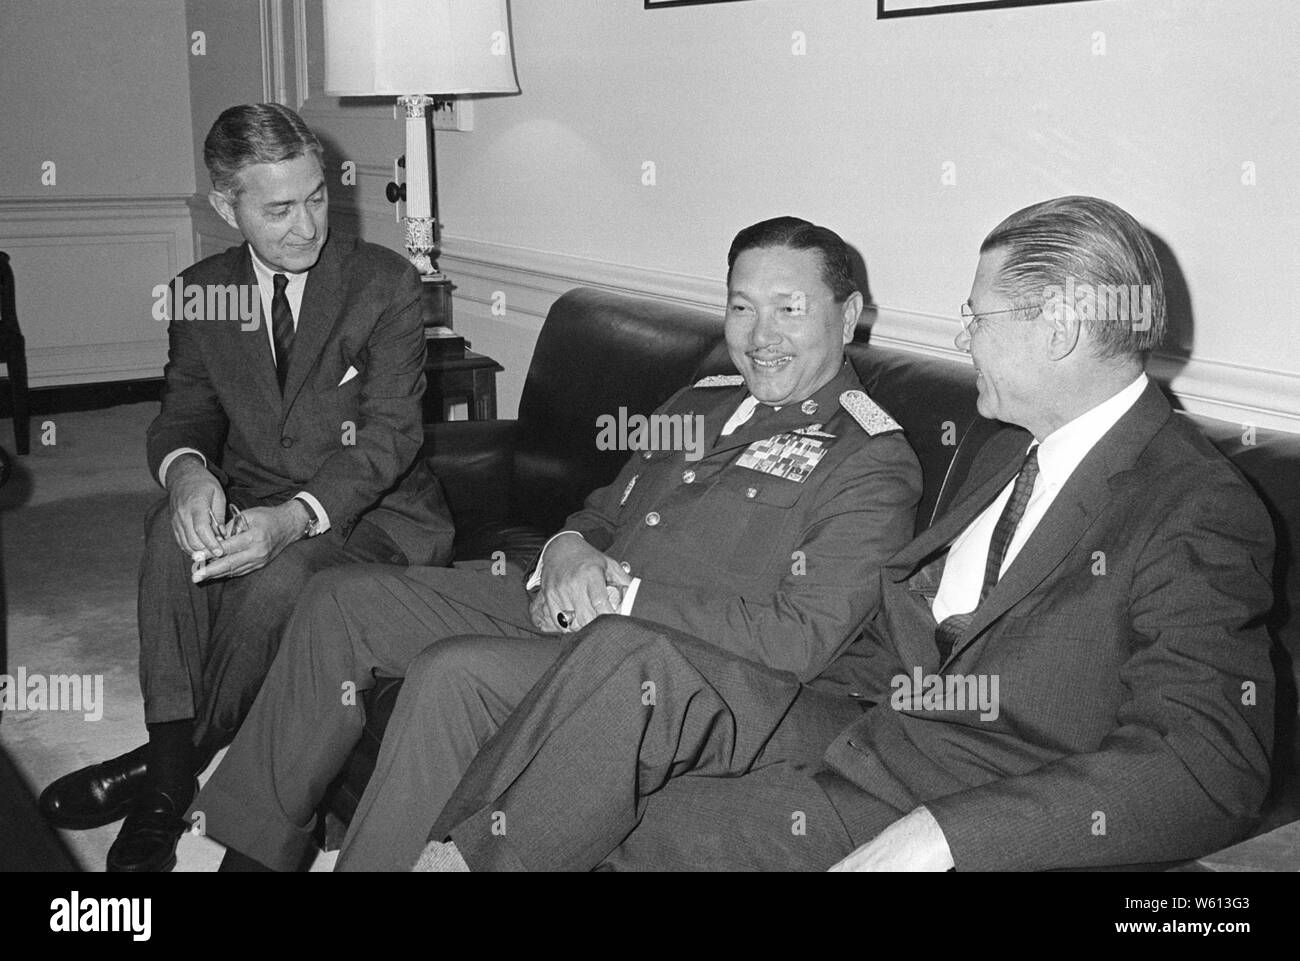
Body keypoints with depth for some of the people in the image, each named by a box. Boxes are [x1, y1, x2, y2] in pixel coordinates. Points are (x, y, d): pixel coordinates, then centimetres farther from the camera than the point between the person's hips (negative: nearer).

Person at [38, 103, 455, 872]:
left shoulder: (386, 282, -7)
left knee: (279, 580, -34)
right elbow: (184, 412, 6)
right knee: (176, 531, -30)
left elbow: (392, 431, -15)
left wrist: (295, 518, -32)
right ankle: (169, 773, -27)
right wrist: (187, 469, -23)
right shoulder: (202, 293, 6)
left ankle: (175, 761, -13)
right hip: (254, 506, 4)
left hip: (375, 513, -3)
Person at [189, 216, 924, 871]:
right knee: (342, 600, 1)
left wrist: (625, 597, -18)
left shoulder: (872, 463, -8)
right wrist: (568, 552, -2)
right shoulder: (698, 404, 17)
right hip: (561, 609, 9)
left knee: (453, 673, -31)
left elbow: (801, 640, -18)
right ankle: (257, 846, 10)